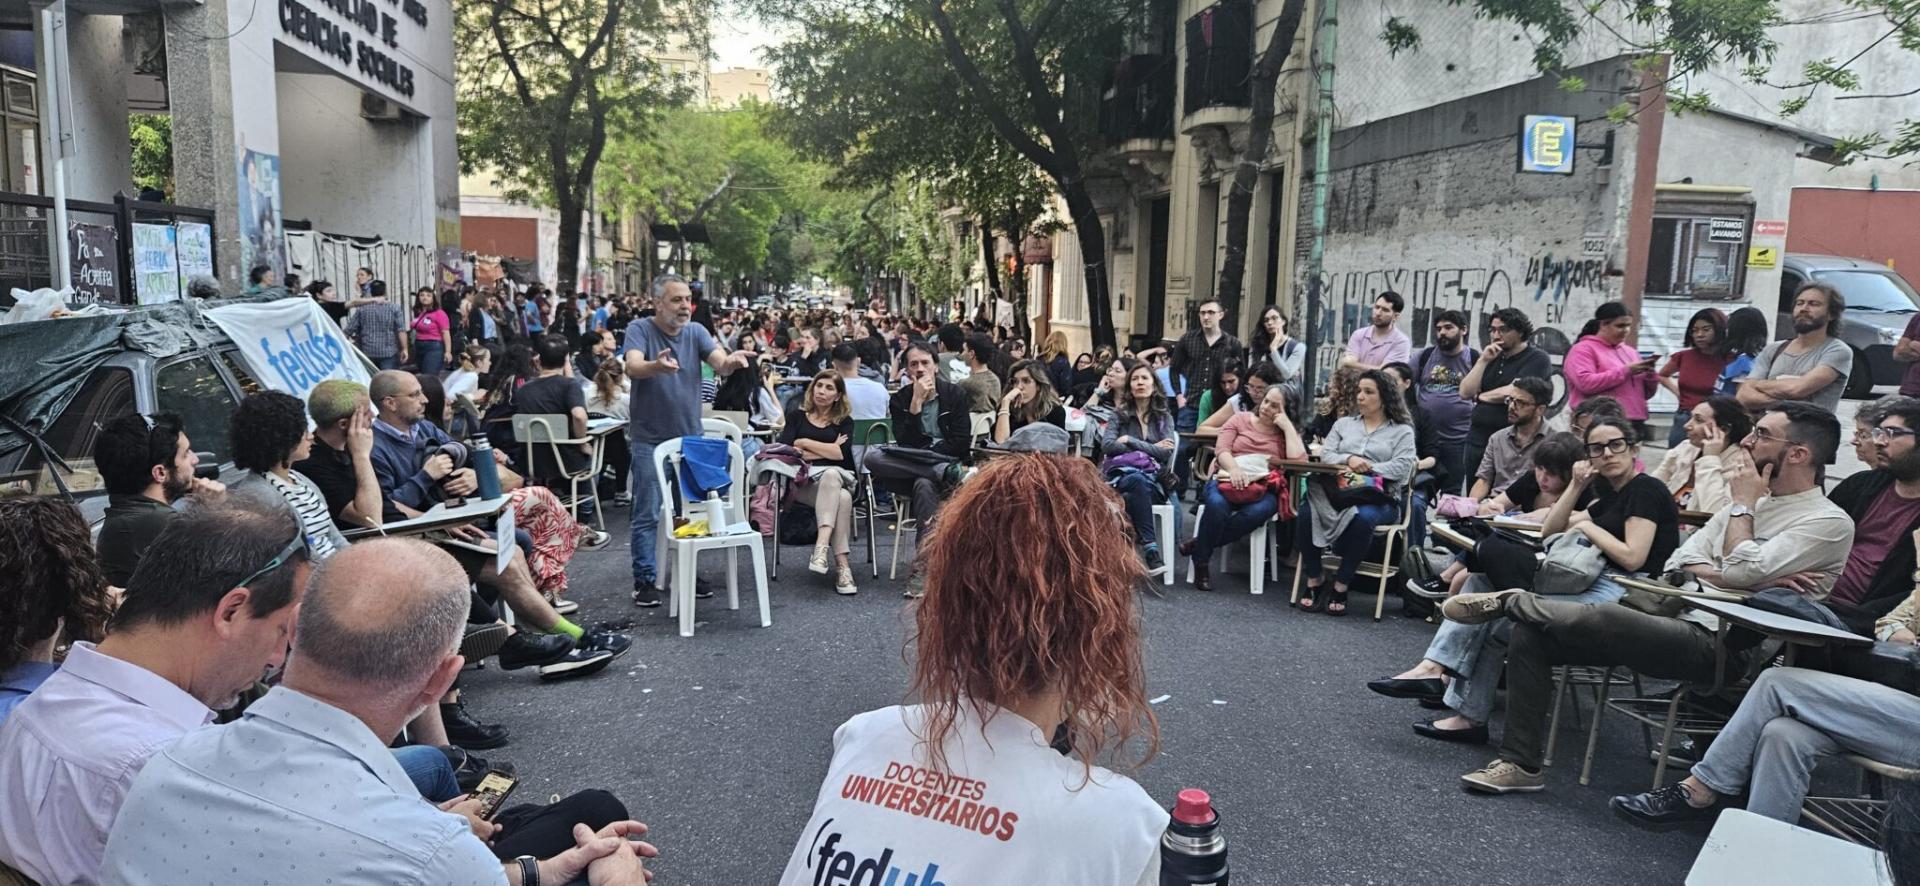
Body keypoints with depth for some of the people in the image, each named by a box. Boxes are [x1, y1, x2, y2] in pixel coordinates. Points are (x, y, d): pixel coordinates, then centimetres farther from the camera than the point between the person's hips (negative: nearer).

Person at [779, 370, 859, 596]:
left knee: (830, 475, -38)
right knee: (841, 498, -34)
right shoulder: (797, 415, 17)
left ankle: (821, 546, -46)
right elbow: (784, 449, 0)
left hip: (838, 476, 1)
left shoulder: (844, 421, 16)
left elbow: (842, 453, -3)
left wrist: (806, 443, -1)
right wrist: (826, 450, 0)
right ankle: (841, 564, -40)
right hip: (803, 480, -1)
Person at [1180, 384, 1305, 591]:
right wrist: (1234, 469, -19)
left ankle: (1199, 544, -21)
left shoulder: (1286, 433, 16)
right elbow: (1221, 449, 2)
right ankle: (1201, 563, -18)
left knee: (1259, 511, -37)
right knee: (1217, 504, -37)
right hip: (1229, 480, 0)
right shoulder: (1241, 419, 16)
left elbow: (1299, 461, -3)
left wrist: (1287, 426, 0)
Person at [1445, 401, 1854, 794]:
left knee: (1603, 620, -35)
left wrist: (1744, 504, -3)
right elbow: (1678, 564, 10)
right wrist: (1758, 579, -7)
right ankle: (1520, 764, -5)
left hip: (1724, 646, -8)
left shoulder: (1829, 522, -4)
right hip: (1680, 620, 8)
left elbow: (1740, 571, -19)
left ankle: (1509, 601, -6)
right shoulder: (1752, 503, 21)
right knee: (1529, 635, -8)